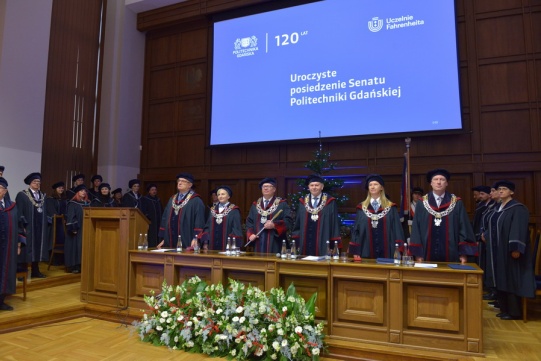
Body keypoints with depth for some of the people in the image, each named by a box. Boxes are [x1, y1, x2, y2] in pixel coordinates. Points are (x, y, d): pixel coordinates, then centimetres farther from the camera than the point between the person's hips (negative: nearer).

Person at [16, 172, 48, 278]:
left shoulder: (42, 196, 12)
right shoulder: (22, 195, -7)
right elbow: (19, 212, -11)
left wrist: (46, 224, 8)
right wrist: (22, 226, -17)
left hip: (40, 228, 6)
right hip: (27, 227, -6)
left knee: (38, 248, 10)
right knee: (27, 249, 0)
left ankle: (35, 271, 19)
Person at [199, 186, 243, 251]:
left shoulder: (234, 211, -2)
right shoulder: (213, 210, 12)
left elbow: (236, 229, -6)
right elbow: (207, 227, 13)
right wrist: (205, 242, 4)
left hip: (227, 245, -4)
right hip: (213, 245, 4)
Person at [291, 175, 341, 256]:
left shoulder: (330, 202, -1)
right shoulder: (303, 202, 9)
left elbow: (335, 224, -1)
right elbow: (297, 224, 11)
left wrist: (335, 246, -6)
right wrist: (297, 243, 5)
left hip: (323, 245, -3)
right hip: (305, 245, 3)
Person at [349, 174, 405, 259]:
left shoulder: (391, 208, 4)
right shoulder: (362, 208, 7)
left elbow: (397, 230, 1)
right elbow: (356, 230, 6)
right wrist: (355, 251, -2)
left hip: (386, 253, -1)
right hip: (366, 253, 1)